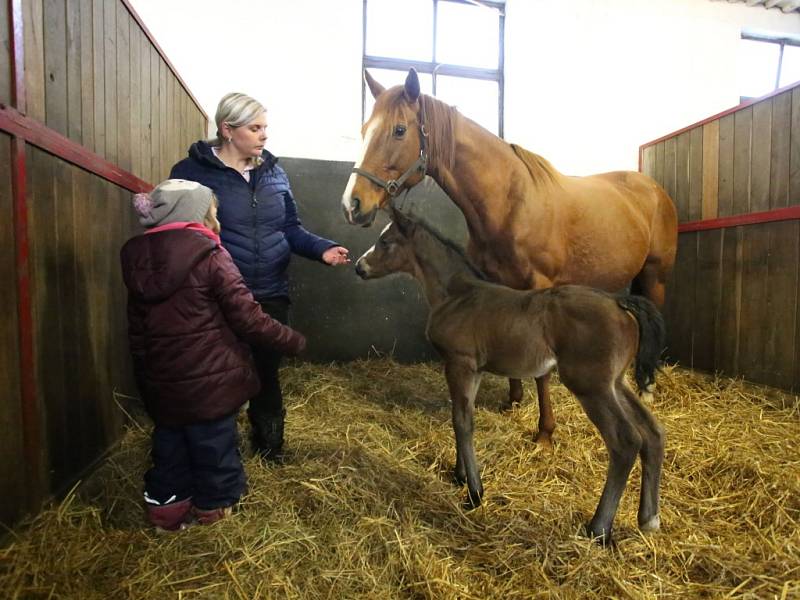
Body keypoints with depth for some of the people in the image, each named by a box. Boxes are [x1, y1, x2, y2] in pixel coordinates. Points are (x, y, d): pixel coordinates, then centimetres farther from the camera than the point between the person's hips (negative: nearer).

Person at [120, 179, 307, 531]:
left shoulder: (137, 259, 3)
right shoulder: (210, 257, -17)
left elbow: (137, 330, 11)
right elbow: (249, 321, -19)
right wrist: (295, 341, -6)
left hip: (161, 382, 6)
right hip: (210, 380, -5)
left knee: (170, 443, 23)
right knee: (213, 445, 15)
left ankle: (166, 508, 36)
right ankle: (215, 506, 33)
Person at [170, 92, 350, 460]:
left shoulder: (273, 172, 6)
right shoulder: (193, 171, -7)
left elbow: (291, 228, 8)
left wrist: (322, 249, -10)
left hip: (271, 294, 4)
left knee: (268, 371, 17)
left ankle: (269, 443, 39)